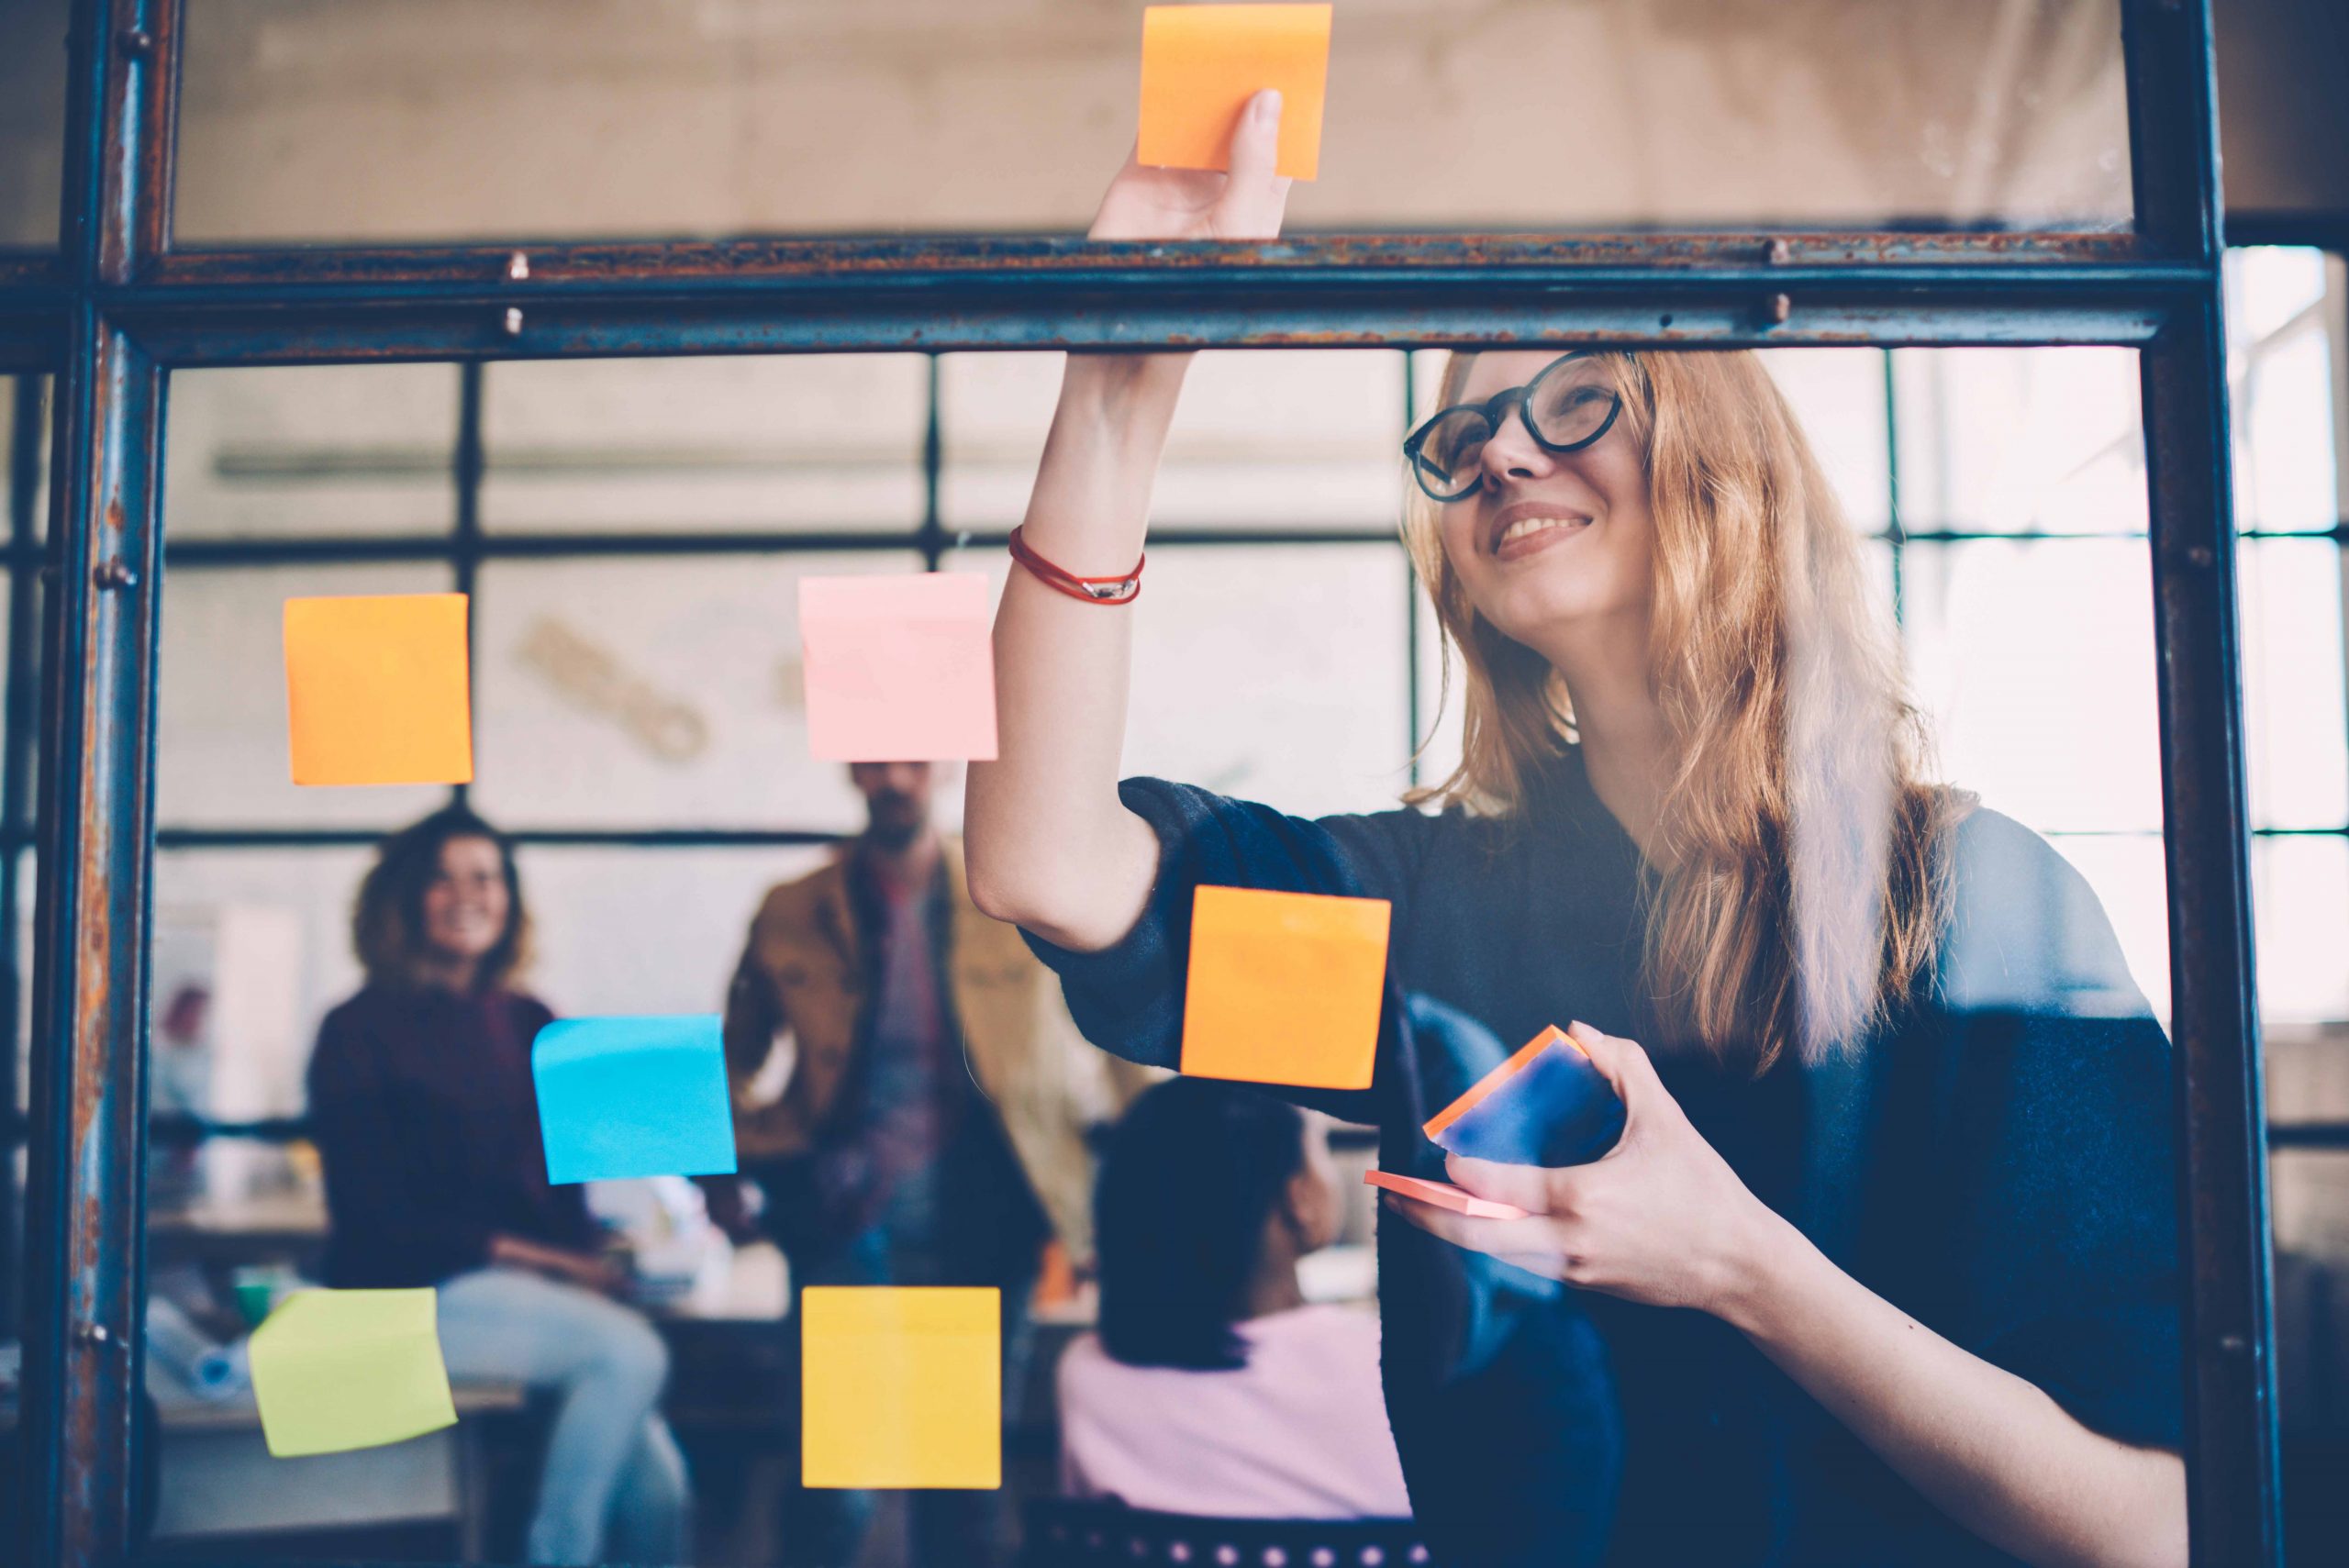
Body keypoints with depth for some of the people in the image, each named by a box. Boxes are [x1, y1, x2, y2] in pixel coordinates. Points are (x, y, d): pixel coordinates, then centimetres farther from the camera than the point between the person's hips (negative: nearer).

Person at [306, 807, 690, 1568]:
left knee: (656, 1485, -16)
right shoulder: (360, 1033, -1)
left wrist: (584, 1263, -7)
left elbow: (561, 1181, 12)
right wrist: (505, 1250, -14)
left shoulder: (529, 1025, 14)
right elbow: (373, 1214, -6)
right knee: (629, 1352, -29)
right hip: (412, 1293, -5)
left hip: (539, 1286, 5)